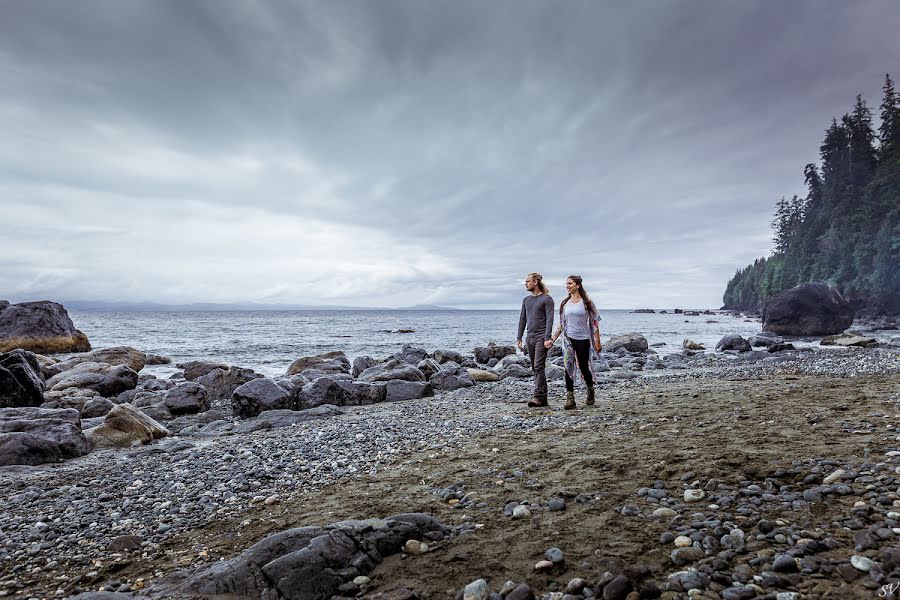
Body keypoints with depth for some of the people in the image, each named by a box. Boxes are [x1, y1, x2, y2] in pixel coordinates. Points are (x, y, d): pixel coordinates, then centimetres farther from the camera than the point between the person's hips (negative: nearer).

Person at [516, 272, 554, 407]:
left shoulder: (547, 299, -4)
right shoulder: (526, 300, 16)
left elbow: (549, 320, -11)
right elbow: (522, 320, 18)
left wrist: (547, 338, -19)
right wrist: (519, 338, 12)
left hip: (541, 337, -7)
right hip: (530, 338, 7)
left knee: (539, 367, -13)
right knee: (535, 368, 7)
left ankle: (537, 397, -13)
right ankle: (543, 398, 13)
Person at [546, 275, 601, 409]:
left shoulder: (586, 302, -1)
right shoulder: (564, 303, 9)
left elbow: (594, 322, -1)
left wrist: (597, 341, -5)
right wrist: (552, 339, 6)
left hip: (583, 339, -2)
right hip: (568, 338, 3)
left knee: (584, 367, 3)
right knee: (568, 367, -7)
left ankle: (591, 391, 30)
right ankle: (570, 398, -4)